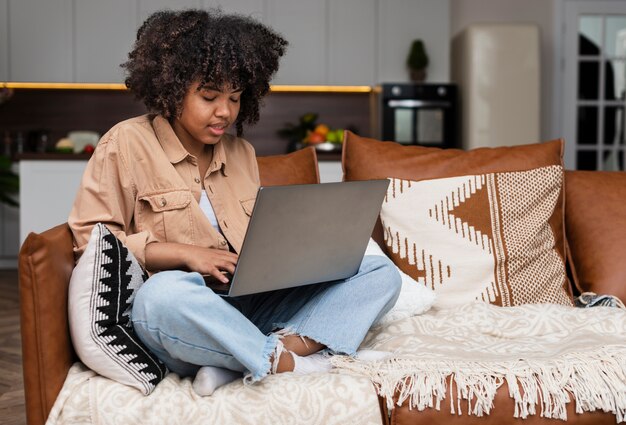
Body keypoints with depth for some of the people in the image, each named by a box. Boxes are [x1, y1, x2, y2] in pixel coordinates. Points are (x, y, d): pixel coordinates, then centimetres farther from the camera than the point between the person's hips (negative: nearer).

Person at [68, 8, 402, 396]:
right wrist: (182, 254, -15)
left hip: (249, 309, 7)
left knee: (381, 273, -8)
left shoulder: (241, 152, 19)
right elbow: (92, 238, -3)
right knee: (166, 292, -42)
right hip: (179, 319, -6)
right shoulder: (127, 144, 2)